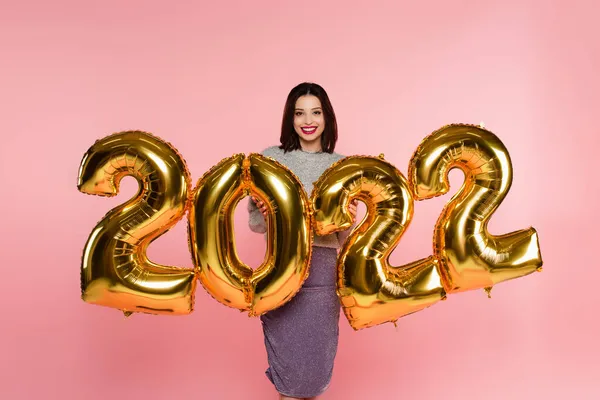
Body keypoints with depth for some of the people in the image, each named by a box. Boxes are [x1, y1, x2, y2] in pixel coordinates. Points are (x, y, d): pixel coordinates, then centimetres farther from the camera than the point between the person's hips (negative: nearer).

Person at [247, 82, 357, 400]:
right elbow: (254, 222, 3)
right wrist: (265, 215, -18)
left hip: (323, 268, 1)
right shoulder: (270, 158, 1)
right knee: (286, 347, 6)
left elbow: (342, 237, 7)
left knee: (318, 348, 9)